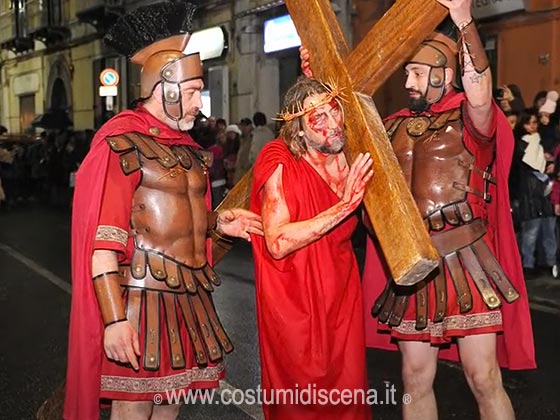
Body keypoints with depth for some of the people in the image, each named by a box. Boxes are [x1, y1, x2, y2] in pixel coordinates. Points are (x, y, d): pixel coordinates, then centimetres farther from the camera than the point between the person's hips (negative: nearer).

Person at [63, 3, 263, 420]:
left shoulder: (185, 145, 14)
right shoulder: (120, 142, -12)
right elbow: (102, 239, -18)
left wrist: (217, 223, 8)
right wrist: (114, 318, -23)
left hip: (189, 294, 8)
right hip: (143, 293, -8)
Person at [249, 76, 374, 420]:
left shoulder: (348, 160, 0)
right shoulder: (280, 162, -17)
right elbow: (277, 244, -25)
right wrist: (343, 206, -26)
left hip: (342, 294, 5)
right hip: (295, 302, -5)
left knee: (347, 391, 14)